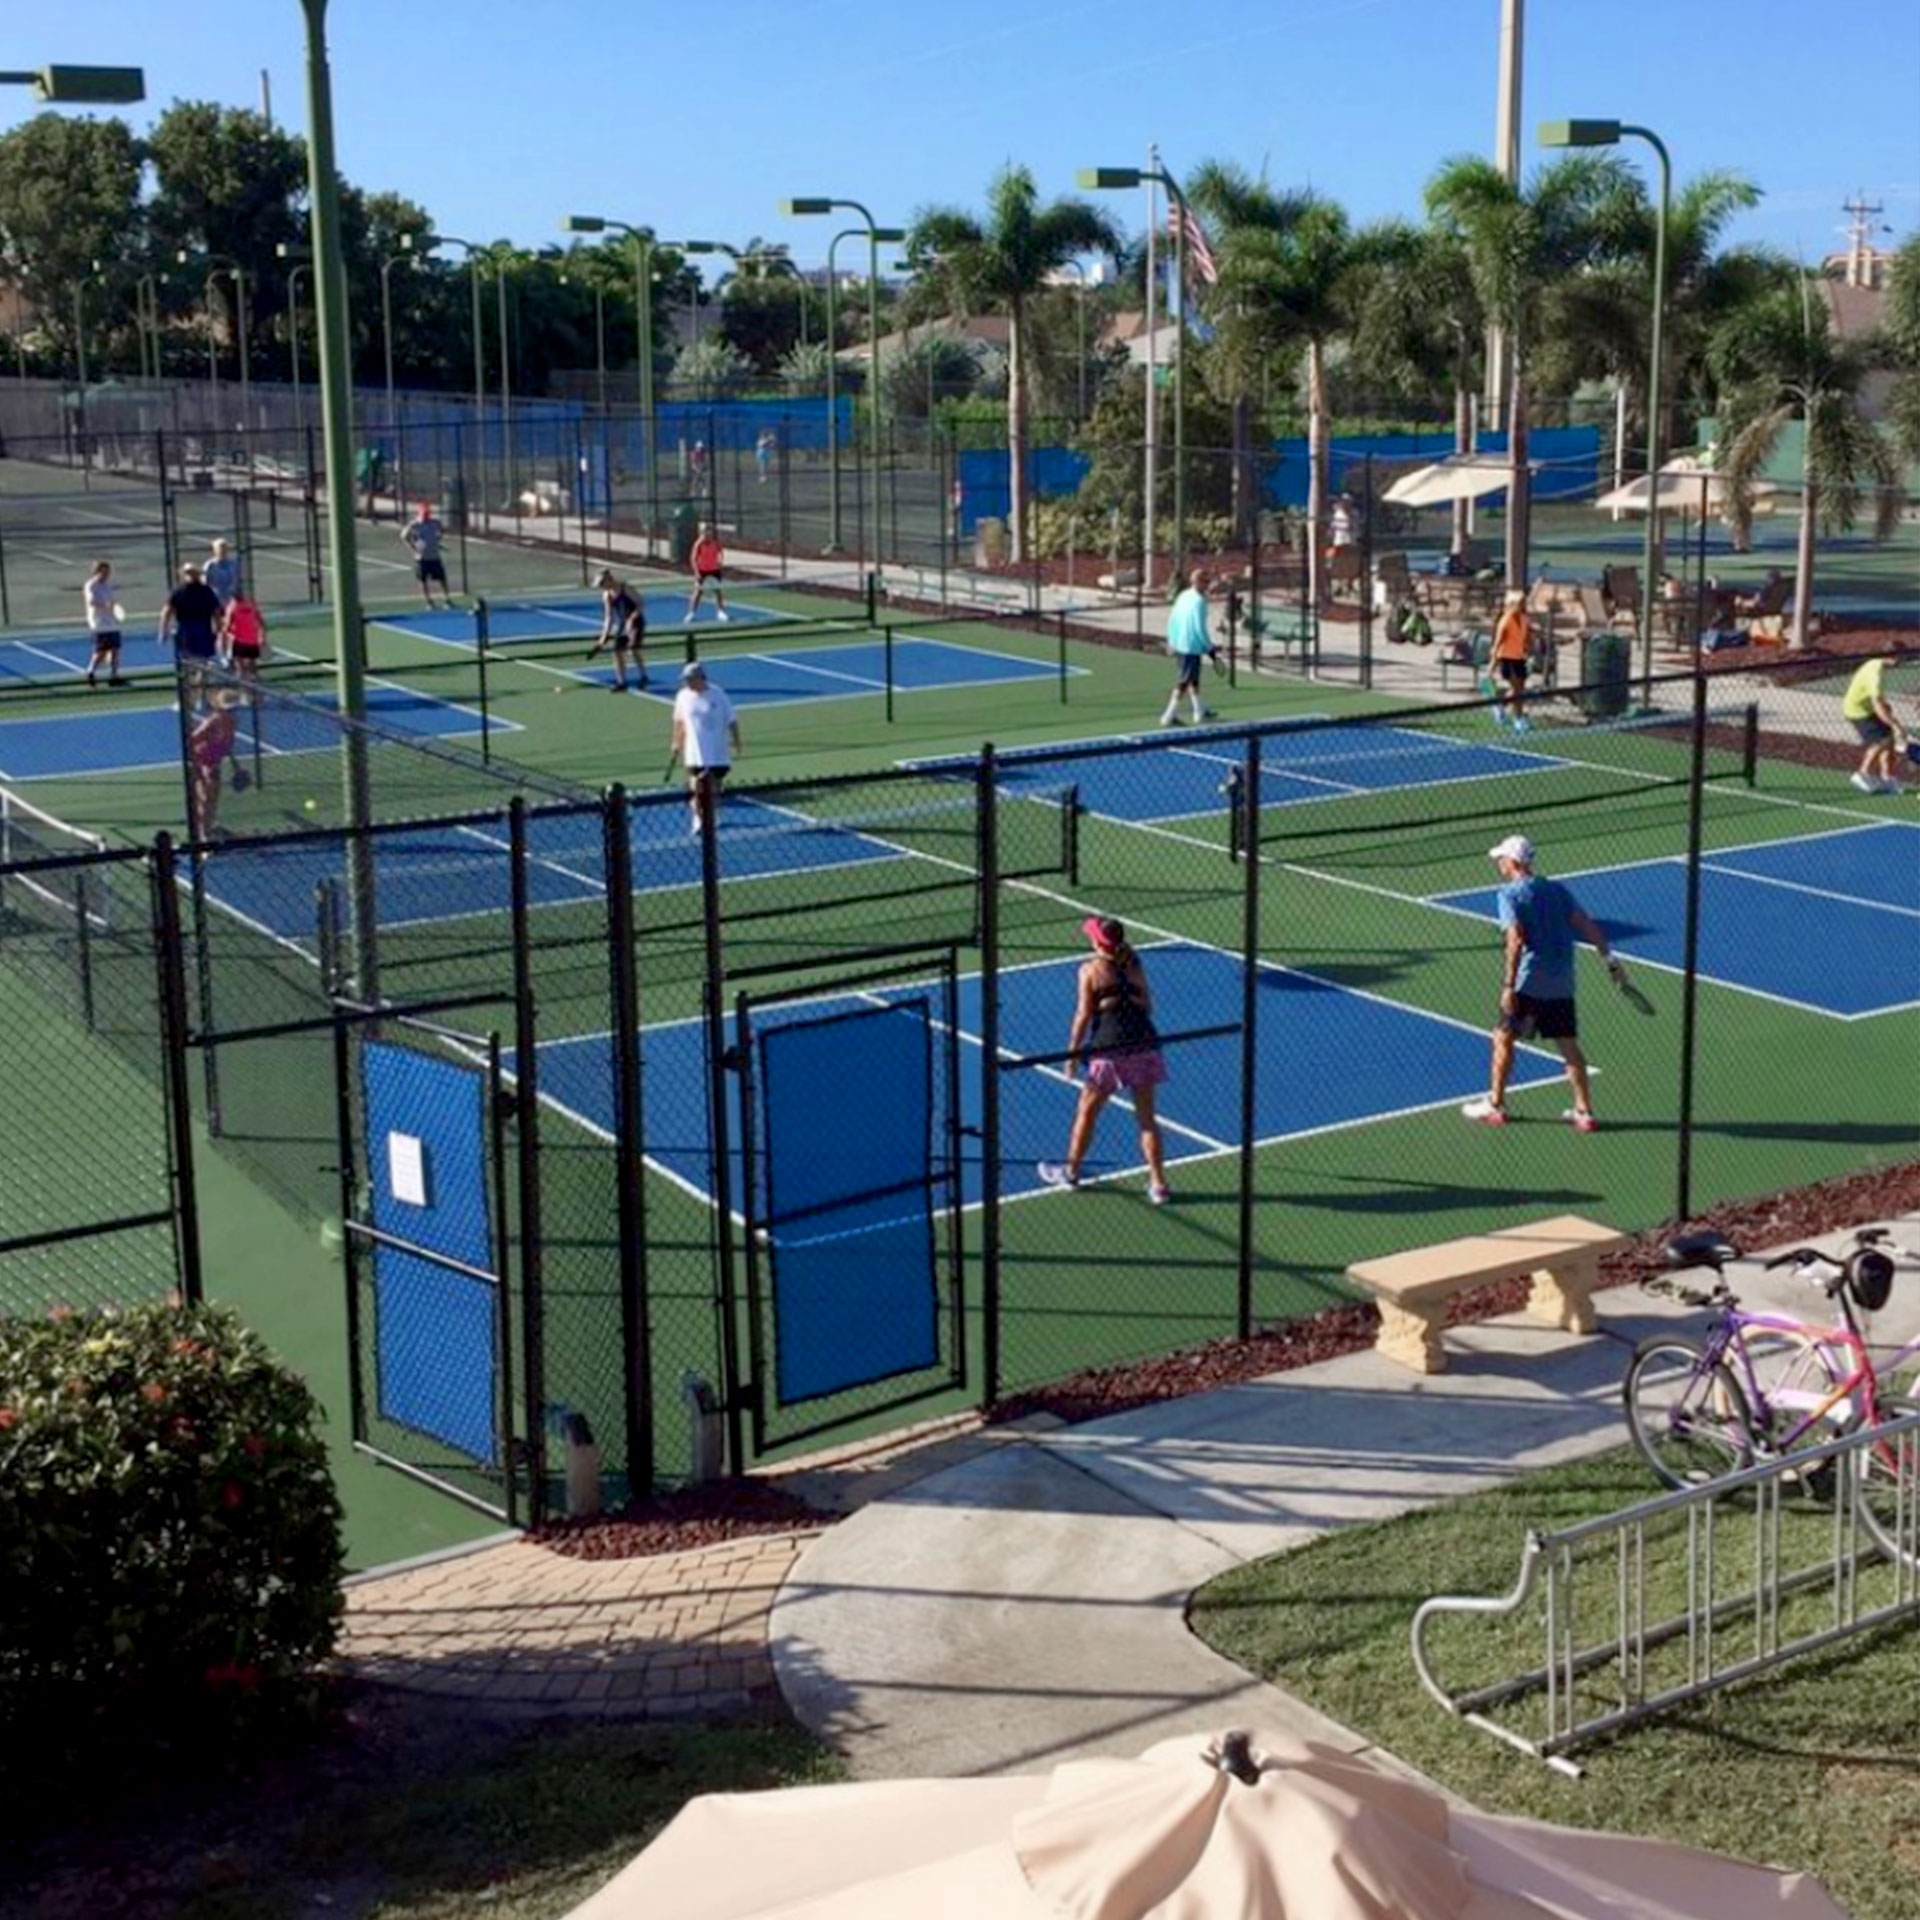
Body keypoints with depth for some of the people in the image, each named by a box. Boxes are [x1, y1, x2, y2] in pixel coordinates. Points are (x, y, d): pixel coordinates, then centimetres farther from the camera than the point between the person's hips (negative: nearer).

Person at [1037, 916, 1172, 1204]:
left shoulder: (1091, 970, -6)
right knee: (1147, 1118, 9)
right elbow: (1147, 1007, 12)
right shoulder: (1134, 966, 6)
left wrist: (1072, 1052, 1)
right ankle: (1158, 1184, 8)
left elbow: (1084, 1015, -6)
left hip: (1110, 1051, -4)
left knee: (1087, 1112, 15)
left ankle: (1071, 1171, 29)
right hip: (1144, 1047, 4)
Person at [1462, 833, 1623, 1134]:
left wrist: (1509, 986, -20)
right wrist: (1610, 960, 10)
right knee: (1568, 1045, 10)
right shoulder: (1556, 890, 11)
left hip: (1528, 982, -6)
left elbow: (1516, 940, -18)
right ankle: (1584, 1112, 11)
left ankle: (1495, 1106, 15)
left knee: (1504, 1038, 9)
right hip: (1561, 983, 6)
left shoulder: (1510, 894, -7)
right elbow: (1588, 927, 6)